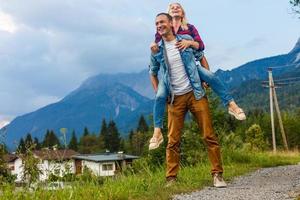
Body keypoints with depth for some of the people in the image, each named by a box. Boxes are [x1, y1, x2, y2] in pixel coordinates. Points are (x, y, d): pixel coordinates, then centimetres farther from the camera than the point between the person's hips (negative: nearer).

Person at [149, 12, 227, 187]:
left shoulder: (186, 39, 1)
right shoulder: (157, 50, 4)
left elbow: (201, 57, 14)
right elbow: (153, 73, 19)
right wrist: (158, 93, 10)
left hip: (195, 93, -1)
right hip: (175, 99, 1)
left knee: (209, 135, -2)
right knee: (173, 140, 0)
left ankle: (218, 174, 5)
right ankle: (171, 179, 7)